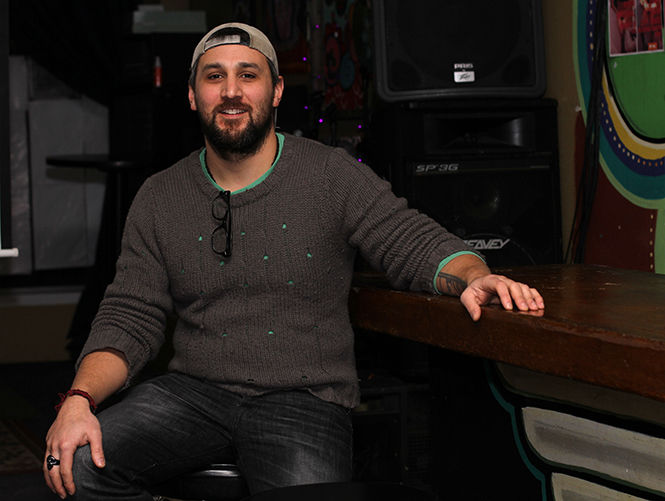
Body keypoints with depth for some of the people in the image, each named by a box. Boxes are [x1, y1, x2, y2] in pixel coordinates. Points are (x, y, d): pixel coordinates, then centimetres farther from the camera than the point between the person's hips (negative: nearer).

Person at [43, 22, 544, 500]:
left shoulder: (333, 175, 2)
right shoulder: (159, 199, 9)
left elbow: (418, 243, -1)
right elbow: (129, 319, 6)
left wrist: (475, 277, -25)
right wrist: (79, 400, -12)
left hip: (305, 399, -2)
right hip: (194, 390, 3)